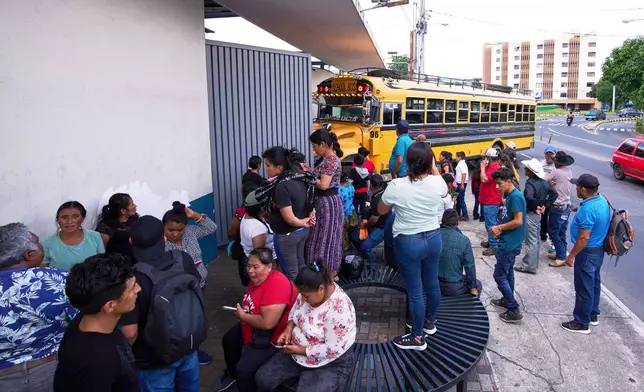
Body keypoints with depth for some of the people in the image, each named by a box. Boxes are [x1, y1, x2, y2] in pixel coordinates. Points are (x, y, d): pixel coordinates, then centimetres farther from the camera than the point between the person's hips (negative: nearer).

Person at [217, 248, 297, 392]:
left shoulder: (276, 285, -33)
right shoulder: (257, 279, -2)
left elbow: (267, 323, -36)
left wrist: (242, 316, -21)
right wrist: (241, 310, -4)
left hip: (271, 338, -11)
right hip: (251, 329, 11)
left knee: (244, 369, -23)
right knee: (228, 340, 26)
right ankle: (231, 373, 54)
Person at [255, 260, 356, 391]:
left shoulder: (338, 308, -32)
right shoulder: (310, 291, -10)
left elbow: (333, 349, -29)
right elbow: (295, 308, 9)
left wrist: (302, 351, -21)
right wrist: (289, 328, -10)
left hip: (330, 364, -7)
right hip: (297, 352, 7)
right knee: (262, 378, -1)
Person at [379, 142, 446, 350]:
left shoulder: (397, 186, -21)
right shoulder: (438, 183, -11)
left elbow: (381, 211, -3)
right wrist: (434, 169, 16)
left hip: (408, 243, -5)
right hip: (433, 239, 5)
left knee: (414, 291, 6)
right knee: (431, 283, 23)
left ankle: (418, 337, 20)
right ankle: (430, 322, 45)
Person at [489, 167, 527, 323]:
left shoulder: (515, 196, -20)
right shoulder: (509, 196, 10)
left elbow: (518, 221, -24)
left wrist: (499, 227, -15)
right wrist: (501, 229, 3)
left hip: (509, 244, -10)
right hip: (509, 242, 10)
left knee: (499, 276, -5)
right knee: (508, 272, 21)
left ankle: (514, 311, 0)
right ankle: (507, 300, 35)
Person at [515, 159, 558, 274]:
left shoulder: (530, 183, -22)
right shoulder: (543, 182, 4)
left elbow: (529, 198, -39)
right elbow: (554, 193, 12)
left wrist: (535, 206, -22)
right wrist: (545, 206, 7)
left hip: (530, 214, -9)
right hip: (538, 214, 9)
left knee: (531, 241, -2)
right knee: (536, 240, 18)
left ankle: (529, 266, 5)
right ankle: (534, 264, 30)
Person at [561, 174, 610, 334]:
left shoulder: (588, 209, -30)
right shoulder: (602, 200, 0)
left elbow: (584, 238, -27)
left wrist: (571, 256, -19)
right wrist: (579, 209, 14)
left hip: (587, 253, -10)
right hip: (598, 250, 10)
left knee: (584, 288, 3)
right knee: (594, 284, 23)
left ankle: (582, 323, 15)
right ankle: (593, 315, 39)